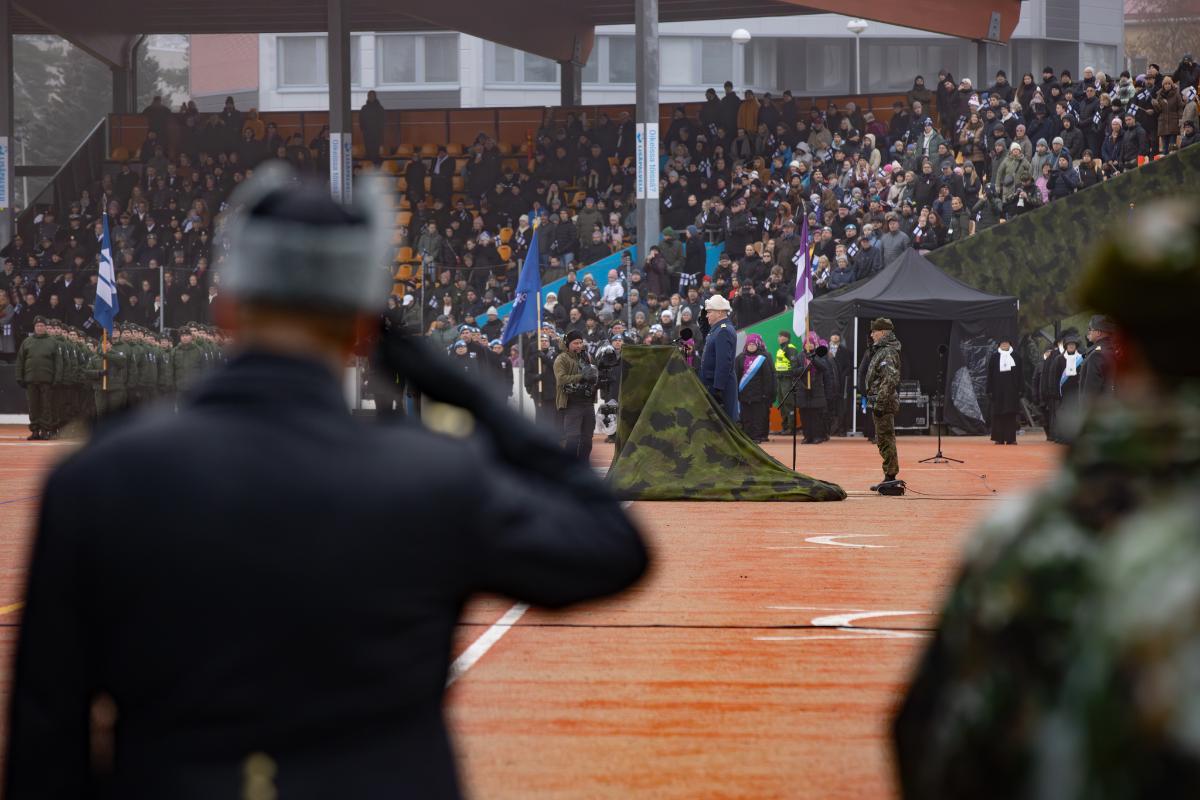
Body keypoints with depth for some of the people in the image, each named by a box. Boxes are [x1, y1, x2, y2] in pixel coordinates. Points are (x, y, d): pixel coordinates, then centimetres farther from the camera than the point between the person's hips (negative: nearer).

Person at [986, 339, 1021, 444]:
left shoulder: (1015, 357, 8)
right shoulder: (994, 357, 5)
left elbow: (1019, 375, 8)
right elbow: (990, 375, 4)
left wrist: (1019, 390, 1)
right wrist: (990, 391, -2)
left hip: (1012, 390, 1)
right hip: (998, 390, -1)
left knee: (1011, 414, -2)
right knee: (998, 415, -1)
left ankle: (1011, 438, -1)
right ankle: (999, 438, 1)